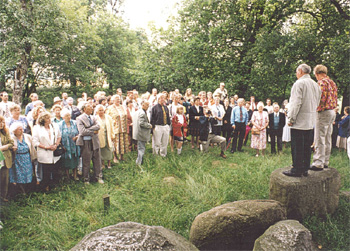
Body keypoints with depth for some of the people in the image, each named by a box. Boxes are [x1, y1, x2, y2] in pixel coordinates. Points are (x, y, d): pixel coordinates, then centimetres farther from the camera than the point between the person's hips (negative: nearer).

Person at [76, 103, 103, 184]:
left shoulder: (93, 118, 11)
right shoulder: (79, 118, -8)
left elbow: (98, 126, -5)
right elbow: (82, 131, -18)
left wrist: (88, 129, -17)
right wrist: (93, 131, -10)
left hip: (95, 141, 5)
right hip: (86, 142, -5)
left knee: (97, 160, 11)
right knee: (86, 162, 6)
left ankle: (98, 177, 25)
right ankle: (86, 179, 21)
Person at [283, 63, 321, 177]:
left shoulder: (299, 83, -11)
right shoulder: (316, 85, 14)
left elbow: (296, 103, -18)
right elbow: (317, 103, 18)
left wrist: (291, 119, -12)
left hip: (299, 121, -8)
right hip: (311, 121, 8)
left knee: (297, 146, -3)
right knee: (307, 146, 12)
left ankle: (297, 170, 2)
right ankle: (305, 169, 18)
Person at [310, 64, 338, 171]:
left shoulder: (322, 82, -13)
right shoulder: (332, 82, 16)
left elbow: (321, 99, -20)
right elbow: (334, 98, 17)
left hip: (323, 112, -9)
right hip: (332, 112, 10)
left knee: (319, 139, -7)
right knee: (327, 138, 13)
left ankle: (318, 163, -5)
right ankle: (325, 161, 20)